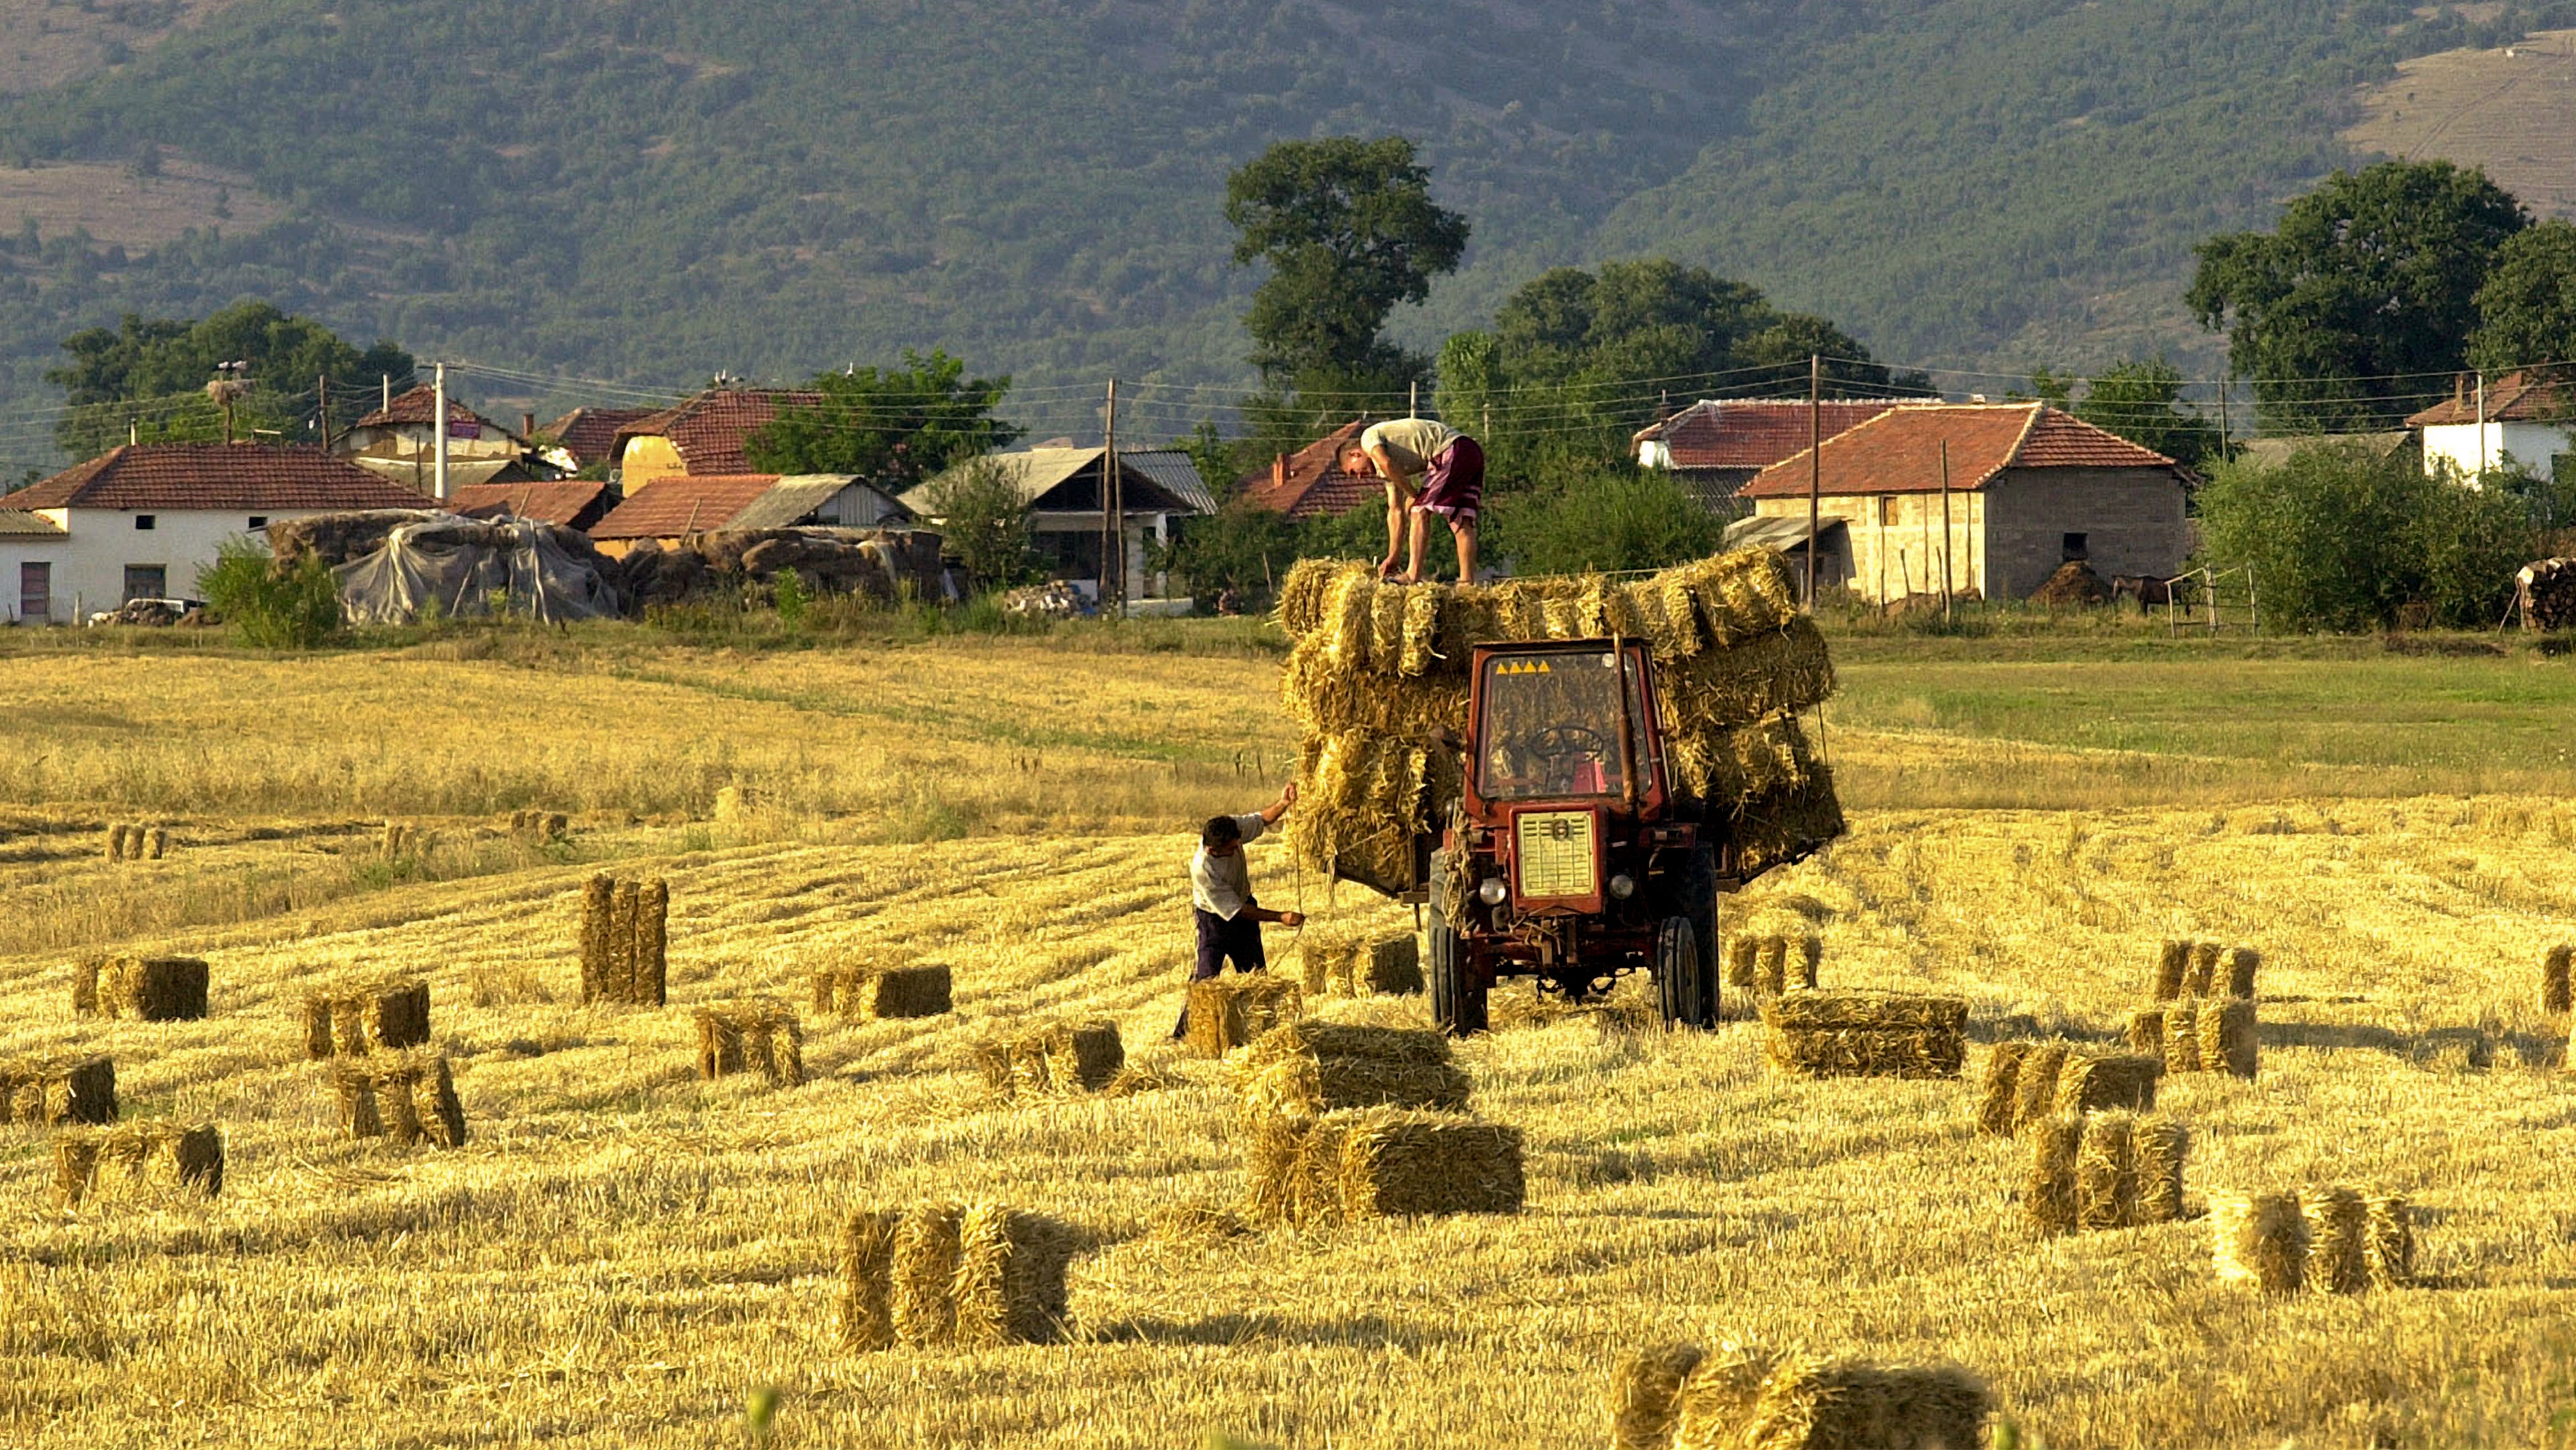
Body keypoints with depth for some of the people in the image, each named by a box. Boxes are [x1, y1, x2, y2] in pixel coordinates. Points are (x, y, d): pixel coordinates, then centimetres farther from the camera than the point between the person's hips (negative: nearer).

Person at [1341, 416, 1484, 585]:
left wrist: (1414, 495, -4)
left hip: (1452, 450, -9)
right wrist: (1392, 558, 26)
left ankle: (1414, 575, -9)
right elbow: (1396, 511, 28)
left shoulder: (1369, 438, 7)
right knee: (1461, 518, 6)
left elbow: (1386, 463, -15)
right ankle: (1467, 581, 0)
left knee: (1421, 510, -7)